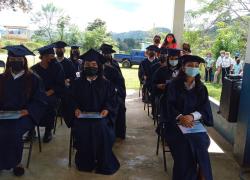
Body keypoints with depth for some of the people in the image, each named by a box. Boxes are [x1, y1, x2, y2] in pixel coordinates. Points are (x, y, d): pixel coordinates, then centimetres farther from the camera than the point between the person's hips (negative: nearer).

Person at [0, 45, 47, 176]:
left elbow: (40, 101, -1)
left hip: (25, 115, -3)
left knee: (13, 131, -30)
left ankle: (16, 162, -5)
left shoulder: (33, 79, 1)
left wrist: (27, 111, -15)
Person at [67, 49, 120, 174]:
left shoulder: (106, 84, 12)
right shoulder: (77, 83, 14)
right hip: (82, 115, 1)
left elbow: (111, 101, 5)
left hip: (100, 115, 0)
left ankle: (104, 163, -11)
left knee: (101, 128, -31)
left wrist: (106, 109, -16)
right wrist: (76, 109, -12)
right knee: (82, 129, -31)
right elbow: (71, 99, 9)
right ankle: (85, 163, -8)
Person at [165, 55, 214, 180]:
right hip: (176, 122, -2)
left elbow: (205, 108, -1)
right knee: (184, 143, -28)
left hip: (195, 122, 2)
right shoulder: (174, 85, 0)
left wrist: (192, 116, -21)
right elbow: (170, 106, -6)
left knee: (200, 141, -27)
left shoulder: (201, 88, 9)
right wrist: (180, 117, -25)